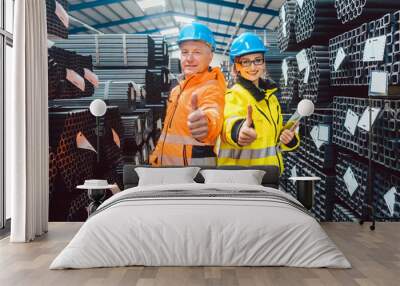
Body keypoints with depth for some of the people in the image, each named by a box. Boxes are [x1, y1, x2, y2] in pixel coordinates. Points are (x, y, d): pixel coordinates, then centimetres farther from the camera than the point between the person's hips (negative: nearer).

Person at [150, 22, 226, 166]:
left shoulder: (212, 88, -16)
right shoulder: (177, 90, 12)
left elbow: (213, 114, -40)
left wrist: (207, 123, -61)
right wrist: (156, 156, 22)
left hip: (195, 164, -8)